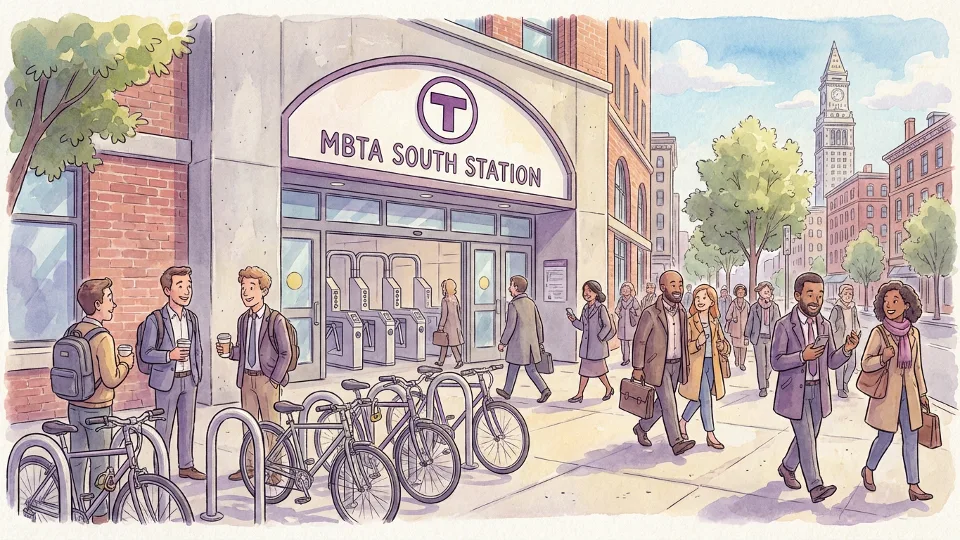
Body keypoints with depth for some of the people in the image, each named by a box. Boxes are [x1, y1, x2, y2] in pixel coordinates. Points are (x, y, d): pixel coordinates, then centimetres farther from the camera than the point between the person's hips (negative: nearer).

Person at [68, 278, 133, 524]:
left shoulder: (73, 331, 2)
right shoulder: (102, 337, -22)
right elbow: (111, 379, -22)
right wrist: (126, 363, -5)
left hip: (75, 406, 7)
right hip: (97, 409, -7)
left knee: (77, 459, 18)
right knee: (99, 463, 6)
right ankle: (99, 514, 17)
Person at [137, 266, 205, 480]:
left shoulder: (192, 318, 8)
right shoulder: (155, 319, -10)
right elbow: (145, 353, -11)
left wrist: (198, 374, 10)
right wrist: (170, 355, -24)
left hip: (189, 379, 5)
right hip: (167, 381, -5)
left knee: (187, 424, 13)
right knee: (164, 426, 3)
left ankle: (186, 466, 24)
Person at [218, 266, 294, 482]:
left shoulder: (276, 320, -9)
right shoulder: (243, 320, 10)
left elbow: (285, 353, -9)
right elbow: (242, 351, 15)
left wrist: (274, 380, -12)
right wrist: (229, 350, -6)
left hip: (267, 379, -6)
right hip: (247, 378, 6)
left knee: (271, 425, 1)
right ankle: (249, 466, 25)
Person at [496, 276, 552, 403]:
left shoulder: (513, 305, -15)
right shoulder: (531, 302, 6)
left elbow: (510, 326, -18)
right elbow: (539, 324, 10)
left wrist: (502, 343, -8)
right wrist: (540, 342, 17)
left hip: (518, 343, -6)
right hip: (531, 343, 6)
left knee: (513, 369, 11)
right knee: (531, 369, 10)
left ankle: (507, 392, 26)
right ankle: (544, 389, -6)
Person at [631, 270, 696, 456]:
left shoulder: (681, 313, 5)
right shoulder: (650, 313, -15)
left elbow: (683, 341, 14)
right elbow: (639, 341, -11)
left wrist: (686, 363, 12)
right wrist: (638, 368, -11)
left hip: (676, 365, 7)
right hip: (658, 366, -7)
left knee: (663, 403, 13)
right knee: (669, 403, -11)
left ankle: (641, 428, 32)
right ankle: (676, 442, -7)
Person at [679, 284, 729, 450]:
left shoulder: (715, 322, 5)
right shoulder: (690, 322, -9)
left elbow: (723, 342, 12)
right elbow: (685, 347, -10)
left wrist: (722, 346, -10)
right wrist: (698, 343, -28)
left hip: (711, 364, 5)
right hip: (697, 364, -5)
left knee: (698, 398, 15)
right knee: (705, 399, -5)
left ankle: (683, 422, 37)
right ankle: (710, 436, 5)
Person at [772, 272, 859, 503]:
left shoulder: (825, 325, 5)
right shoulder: (784, 325, -12)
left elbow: (832, 362, 7)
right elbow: (776, 362, -14)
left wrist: (846, 349, -13)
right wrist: (802, 356, -28)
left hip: (817, 390, 6)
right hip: (795, 391, -6)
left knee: (810, 436, 16)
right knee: (806, 438, -8)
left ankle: (787, 467, 37)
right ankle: (815, 486, -2)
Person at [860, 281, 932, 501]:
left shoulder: (913, 332, 2)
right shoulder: (879, 332, -11)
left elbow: (916, 366, 11)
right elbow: (865, 363, -8)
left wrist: (922, 393, 14)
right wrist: (883, 358, -28)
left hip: (909, 393, 4)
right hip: (887, 393, -4)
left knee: (910, 439, 6)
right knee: (885, 437, 5)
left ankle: (913, 486, 14)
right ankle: (868, 470, 29)